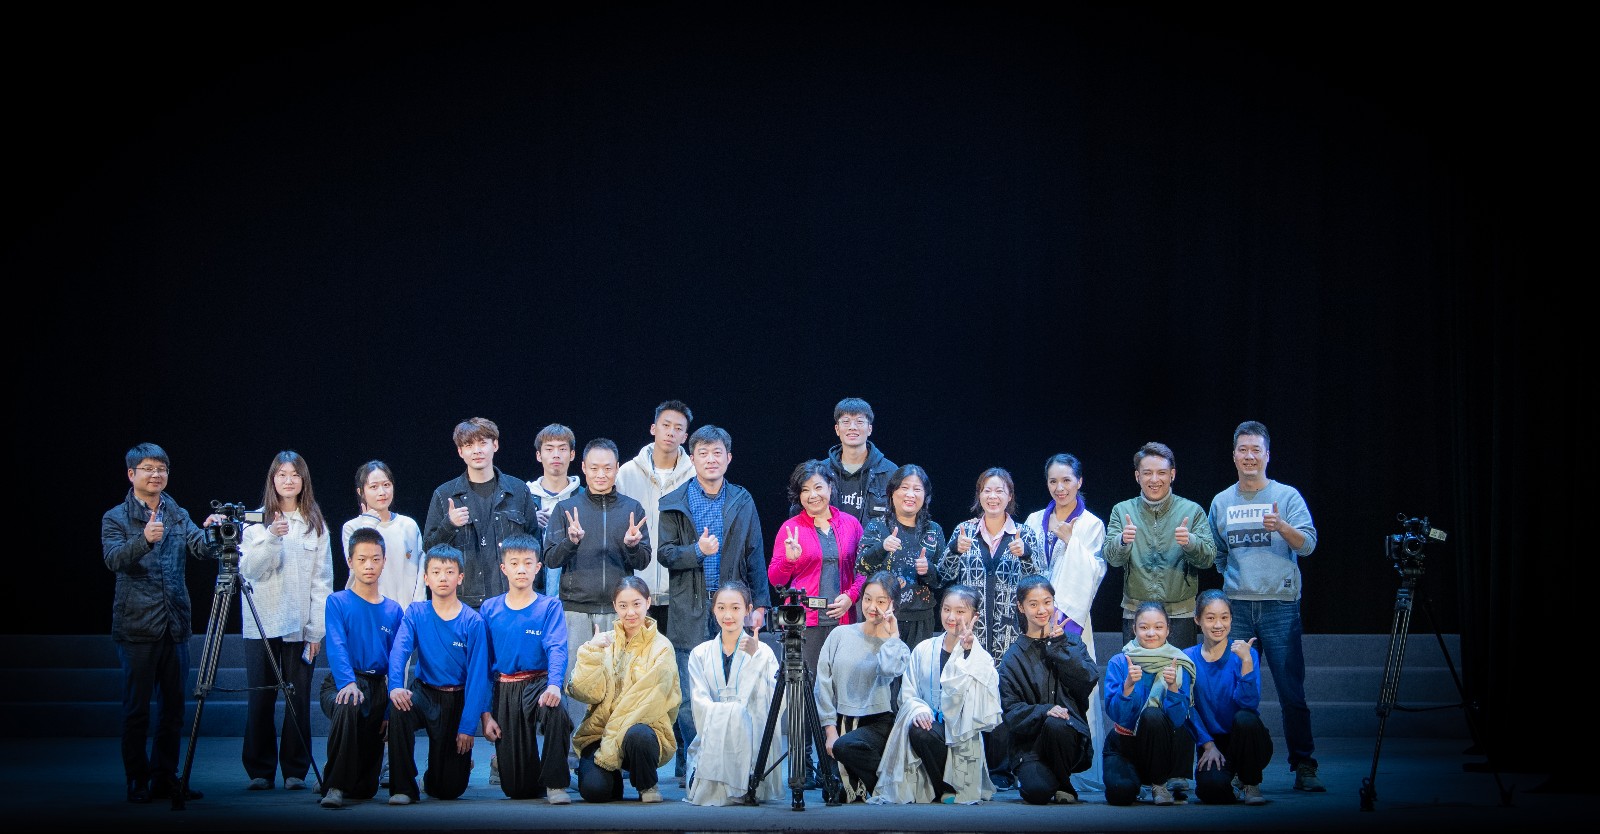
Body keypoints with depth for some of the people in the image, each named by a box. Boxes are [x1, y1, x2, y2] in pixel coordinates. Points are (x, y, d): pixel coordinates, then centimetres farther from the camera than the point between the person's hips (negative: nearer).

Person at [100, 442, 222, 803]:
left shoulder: (178, 516, 13)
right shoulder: (115, 518, 0)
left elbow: (200, 548, -2)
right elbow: (114, 559, -16)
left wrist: (212, 532, -24)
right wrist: (144, 540, -34)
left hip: (175, 625, 4)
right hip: (136, 627, -4)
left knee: (173, 707, 7)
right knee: (136, 709, -1)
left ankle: (165, 780, 15)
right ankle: (137, 783, 6)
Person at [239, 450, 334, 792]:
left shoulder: (316, 525, 8)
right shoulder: (256, 521, 6)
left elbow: (322, 581, 5)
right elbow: (249, 571, -5)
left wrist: (317, 629, -3)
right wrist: (271, 539, -20)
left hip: (300, 626, 0)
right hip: (261, 624, 0)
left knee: (298, 699, 1)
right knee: (260, 699, 1)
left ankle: (296, 770, 10)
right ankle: (259, 770, 10)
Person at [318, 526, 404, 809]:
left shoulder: (393, 611, 9)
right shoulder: (337, 602, -1)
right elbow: (336, 647, -15)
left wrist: (391, 709, -3)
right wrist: (348, 682, -33)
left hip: (377, 687, 4)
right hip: (341, 683, -4)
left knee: (366, 790, 0)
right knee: (348, 707, -42)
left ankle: (351, 785, 37)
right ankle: (334, 787, -30)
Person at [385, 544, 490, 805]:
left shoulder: (473, 622, -9)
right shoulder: (416, 613, -3)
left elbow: (477, 675, -10)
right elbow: (399, 651, -17)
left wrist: (469, 725, -15)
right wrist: (395, 686, -37)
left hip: (458, 700, -1)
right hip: (425, 692, 1)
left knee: (449, 789, -2)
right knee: (398, 708, -35)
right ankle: (403, 787, -21)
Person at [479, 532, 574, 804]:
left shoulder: (550, 607, 0)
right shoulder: (490, 609, 5)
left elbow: (557, 649, -15)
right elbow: (483, 662, 6)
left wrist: (554, 684, -35)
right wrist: (486, 713, 0)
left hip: (538, 682, -1)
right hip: (504, 690, 1)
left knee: (555, 710, -40)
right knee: (516, 788, -6)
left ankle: (555, 783, -19)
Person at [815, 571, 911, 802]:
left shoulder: (897, 646, 6)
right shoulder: (840, 635, 9)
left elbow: (889, 670, -20)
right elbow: (823, 683, 3)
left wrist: (891, 635, -7)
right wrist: (830, 728, -7)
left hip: (877, 723, -2)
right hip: (839, 721, 2)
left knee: (845, 746, -33)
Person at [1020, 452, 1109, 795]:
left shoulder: (1091, 525, 6)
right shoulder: (1035, 521, 14)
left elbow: (1094, 573, -3)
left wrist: (1070, 540, -11)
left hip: (1071, 618, -3)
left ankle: (1080, 773, -4)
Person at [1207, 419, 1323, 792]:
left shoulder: (1287, 496, 3)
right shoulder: (1221, 502, 13)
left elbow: (1308, 544, -9)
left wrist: (1282, 527, -25)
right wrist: (1229, 578, 8)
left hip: (1280, 605, -3)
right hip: (1236, 607, 3)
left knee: (1292, 692, -5)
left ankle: (1304, 768, 1)